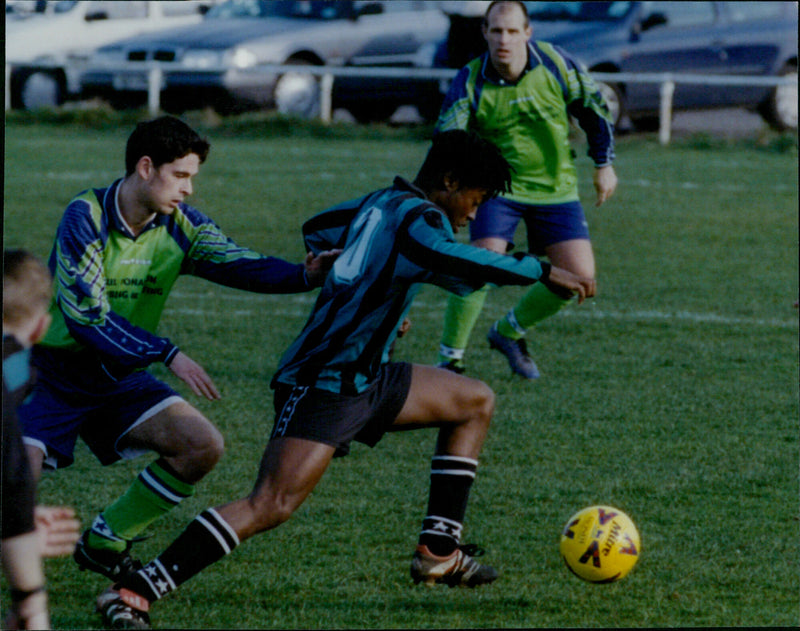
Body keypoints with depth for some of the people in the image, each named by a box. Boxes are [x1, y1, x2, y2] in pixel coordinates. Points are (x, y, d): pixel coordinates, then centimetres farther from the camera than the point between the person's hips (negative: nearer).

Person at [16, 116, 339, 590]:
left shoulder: (180, 224, -4)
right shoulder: (86, 217, -19)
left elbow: (236, 264, -19)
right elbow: (87, 315, -24)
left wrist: (305, 275, -38)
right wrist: (168, 354, -30)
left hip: (120, 374, 6)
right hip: (55, 372, -6)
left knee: (204, 446, -11)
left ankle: (105, 541, 6)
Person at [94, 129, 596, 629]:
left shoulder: (378, 204, 15)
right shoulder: (418, 215, -12)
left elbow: (317, 231, 33)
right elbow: (437, 253, -36)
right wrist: (543, 272, -30)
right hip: (325, 384, -11)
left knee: (476, 403, 19)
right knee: (271, 507, -22)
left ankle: (439, 551, 15)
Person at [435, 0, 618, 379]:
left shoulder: (555, 64, -12)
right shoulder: (470, 82, -16)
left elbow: (594, 107, 3)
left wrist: (603, 165, 8)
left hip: (556, 188, 3)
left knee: (579, 276, -5)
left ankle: (509, 332, 20)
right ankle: (450, 358, -6)